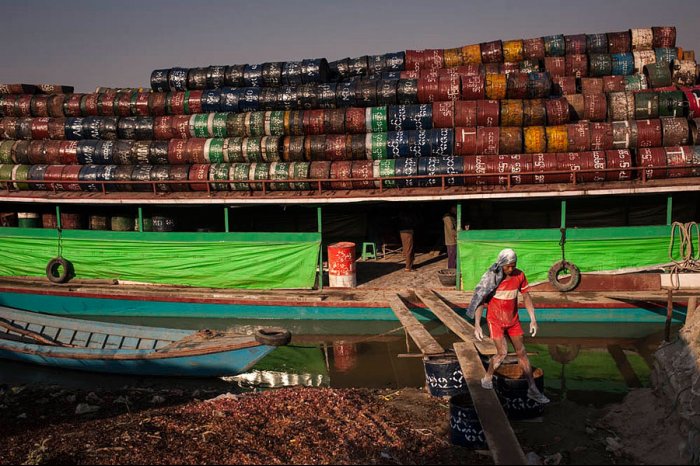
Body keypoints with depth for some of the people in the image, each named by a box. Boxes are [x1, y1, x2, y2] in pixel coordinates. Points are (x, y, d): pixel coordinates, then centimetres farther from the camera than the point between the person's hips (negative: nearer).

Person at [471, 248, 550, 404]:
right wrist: (477, 325, -22)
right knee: (502, 353, -11)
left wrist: (533, 319, -1)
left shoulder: (519, 275, -8)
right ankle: (487, 379, 15)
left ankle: (532, 389, 12)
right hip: (495, 321, -4)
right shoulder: (491, 278, -20)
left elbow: (526, 297, 4)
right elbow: (480, 301, -16)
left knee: (522, 352, 5)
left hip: (513, 320, 4)